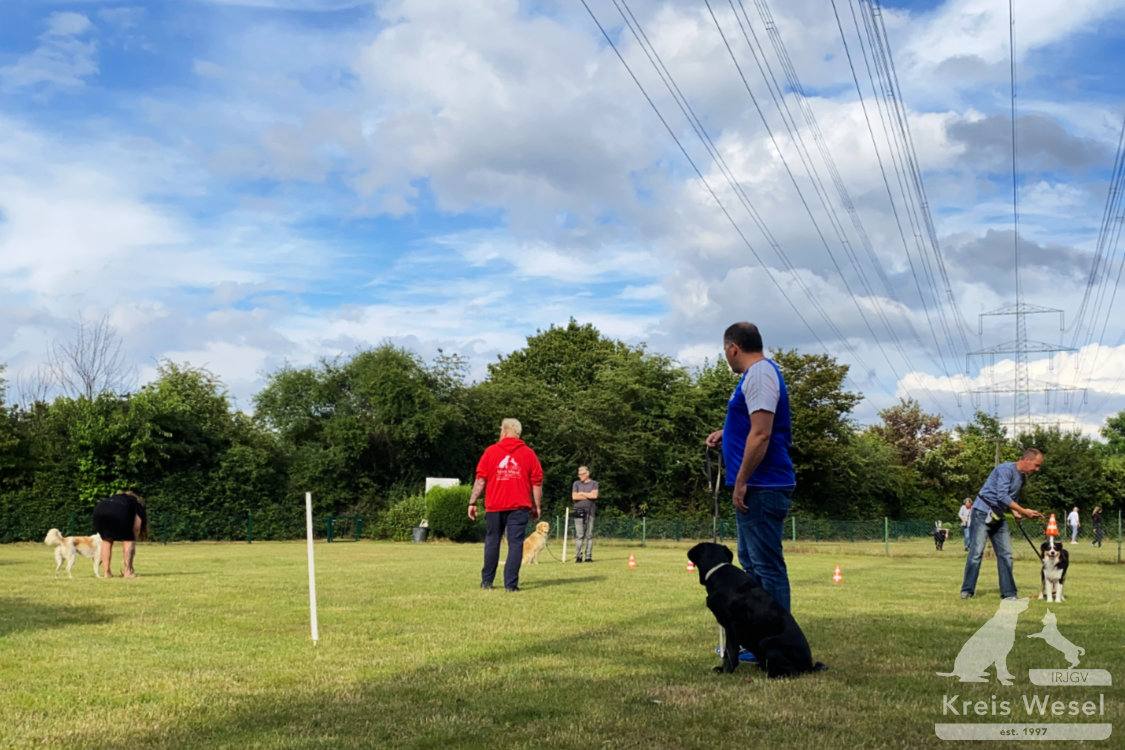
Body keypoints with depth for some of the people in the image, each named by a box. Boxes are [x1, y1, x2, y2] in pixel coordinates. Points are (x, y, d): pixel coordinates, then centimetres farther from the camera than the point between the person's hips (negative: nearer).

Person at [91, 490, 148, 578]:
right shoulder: (138, 505, 31)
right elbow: (136, 529, 23)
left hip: (99, 509, 5)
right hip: (119, 511, -5)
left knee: (106, 540, 22)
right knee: (127, 541, 12)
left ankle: (107, 572, 21)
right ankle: (127, 572, 8)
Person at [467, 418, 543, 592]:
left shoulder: (490, 451, 2)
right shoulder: (529, 454, 4)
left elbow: (480, 479, -1)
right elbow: (537, 482, 3)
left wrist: (472, 502, 3)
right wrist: (537, 507, 10)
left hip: (494, 506, 1)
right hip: (519, 507, -1)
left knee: (492, 542, 14)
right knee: (515, 543, 1)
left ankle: (487, 581, 20)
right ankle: (511, 584, -4)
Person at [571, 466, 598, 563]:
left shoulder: (594, 483, 12)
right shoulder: (576, 483, 14)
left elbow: (594, 495, -5)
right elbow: (574, 497, 0)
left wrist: (582, 493, 0)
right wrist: (588, 496, -1)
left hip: (590, 511, 0)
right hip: (579, 511, 0)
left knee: (589, 535, -2)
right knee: (579, 535, -5)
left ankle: (588, 556, 0)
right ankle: (578, 556, -4)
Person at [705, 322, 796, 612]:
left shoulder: (760, 374, -14)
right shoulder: (758, 373, 18)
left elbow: (761, 434, -22)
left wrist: (741, 482, -20)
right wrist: (725, 433, 17)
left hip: (762, 487, -11)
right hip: (760, 488, 11)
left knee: (766, 564, -7)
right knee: (751, 562, 17)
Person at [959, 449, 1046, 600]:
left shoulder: (1023, 478, 12)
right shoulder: (1005, 469, -17)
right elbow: (1002, 496, -26)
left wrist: (1015, 512, 5)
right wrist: (1024, 511, -25)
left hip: (999, 518, 9)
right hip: (982, 513, -9)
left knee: (1006, 554, 3)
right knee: (976, 552, -11)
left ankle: (1008, 593, 7)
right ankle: (967, 591, -4)